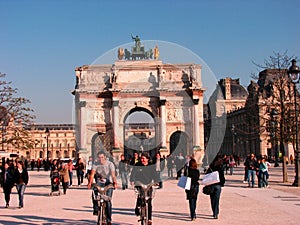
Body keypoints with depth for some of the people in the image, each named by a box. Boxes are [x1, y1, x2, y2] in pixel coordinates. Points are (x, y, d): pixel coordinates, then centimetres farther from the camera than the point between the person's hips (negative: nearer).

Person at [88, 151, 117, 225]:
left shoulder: (110, 164, -13)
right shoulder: (96, 165, -6)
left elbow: (113, 175, -25)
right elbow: (92, 174, -18)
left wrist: (115, 183, -43)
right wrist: (90, 183, -36)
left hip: (108, 182, -2)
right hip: (99, 182, 2)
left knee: (108, 200, -12)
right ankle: (96, 209, -11)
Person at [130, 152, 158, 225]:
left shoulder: (151, 166, 6)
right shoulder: (137, 165, 4)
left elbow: (154, 175, 4)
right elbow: (133, 174, 0)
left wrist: (155, 182, -13)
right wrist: (132, 181, -17)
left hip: (148, 185, 1)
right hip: (139, 185, -1)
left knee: (149, 202, -2)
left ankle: (149, 218, 7)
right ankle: (137, 209, 5)